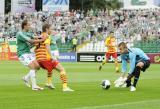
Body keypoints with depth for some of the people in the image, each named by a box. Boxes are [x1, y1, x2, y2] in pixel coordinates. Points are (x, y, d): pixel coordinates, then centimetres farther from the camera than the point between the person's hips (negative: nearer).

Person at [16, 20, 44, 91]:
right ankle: (34, 86, -14)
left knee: (37, 66, 1)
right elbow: (30, 41, -22)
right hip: (22, 54, -8)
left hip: (28, 53, 8)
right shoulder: (20, 34, -15)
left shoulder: (29, 33, 12)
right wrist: (41, 40, -21)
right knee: (32, 67, -17)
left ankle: (26, 78, 19)